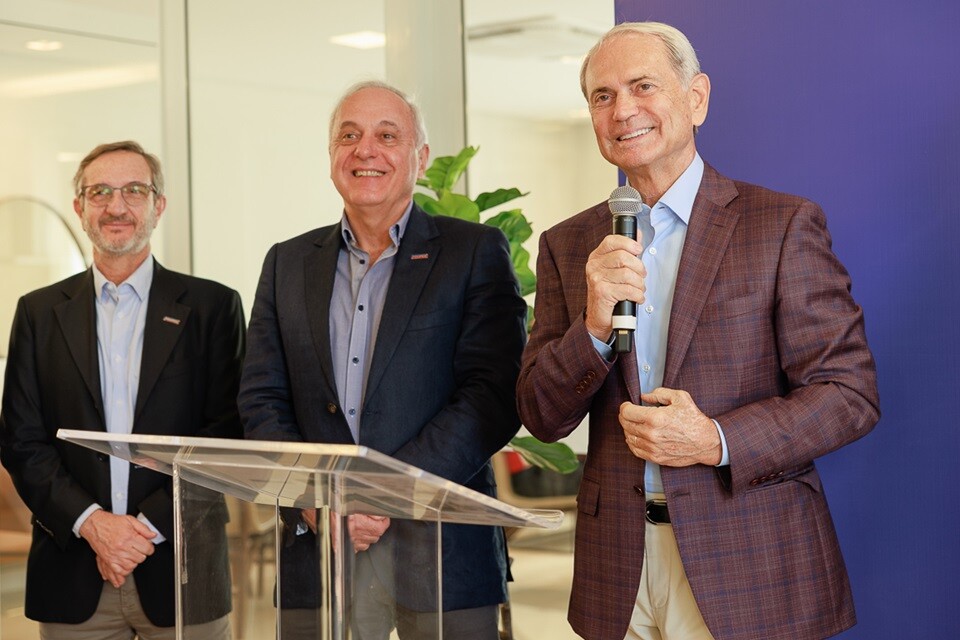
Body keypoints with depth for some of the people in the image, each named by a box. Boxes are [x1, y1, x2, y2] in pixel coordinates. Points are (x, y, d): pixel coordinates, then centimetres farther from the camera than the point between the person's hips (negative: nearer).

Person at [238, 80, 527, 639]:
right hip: (318, 552, 3)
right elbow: (262, 400, 8)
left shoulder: (477, 252, 2)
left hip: (443, 550, -2)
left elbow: (494, 396, -8)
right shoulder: (288, 264, 13)